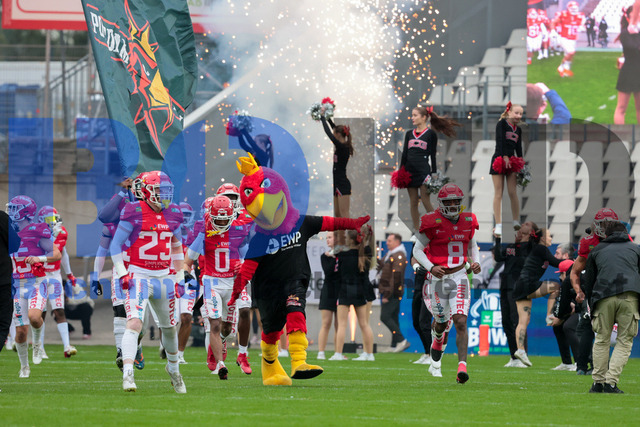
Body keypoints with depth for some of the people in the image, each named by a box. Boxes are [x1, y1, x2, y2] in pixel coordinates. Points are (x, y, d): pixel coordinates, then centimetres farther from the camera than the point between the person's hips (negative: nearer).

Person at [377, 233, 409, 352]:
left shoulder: (399, 256, -15)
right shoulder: (389, 255, 17)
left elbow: (396, 277, -20)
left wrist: (387, 294, -21)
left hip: (393, 292, -10)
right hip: (387, 292, 10)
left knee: (385, 317, -12)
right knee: (392, 319, 10)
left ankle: (402, 341, -10)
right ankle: (395, 346, 12)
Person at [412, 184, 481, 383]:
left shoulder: (468, 222, 2)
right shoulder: (432, 223, -11)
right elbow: (417, 250, -4)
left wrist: (476, 262, -1)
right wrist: (431, 267, -20)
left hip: (460, 278, 1)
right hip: (438, 279, -1)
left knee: (461, 322, -13)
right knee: (442, 322, 14)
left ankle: (462, 367, -22)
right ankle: (437, 344, 52)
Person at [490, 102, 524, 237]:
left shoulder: (518, 130, 15)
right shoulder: (502, 124, -2)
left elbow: (518, 148, 14)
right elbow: (500, 140, -12)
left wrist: (520, 162, 3)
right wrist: (505, 156, -20)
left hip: (512, 161, 5)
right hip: (499, 160, -5)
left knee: (513, 193, -1)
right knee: (498, 193, -5)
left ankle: (516, 223, 4)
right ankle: (498, 226, -7)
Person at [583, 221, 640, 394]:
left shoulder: (597, 250, 25)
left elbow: (588, 282, 24)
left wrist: (591, 304, 30)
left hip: (603, 298, 1)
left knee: (601, 340, 13)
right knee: (624, 341, 5)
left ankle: (598, 381, 9)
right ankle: (611, 382, -6)